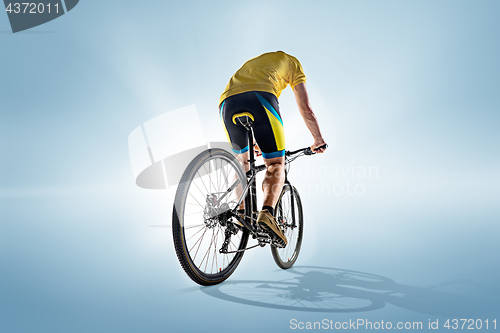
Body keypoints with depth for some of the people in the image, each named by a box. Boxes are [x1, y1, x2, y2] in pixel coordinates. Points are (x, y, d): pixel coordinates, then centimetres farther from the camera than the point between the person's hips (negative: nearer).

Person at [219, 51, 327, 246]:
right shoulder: (292, 62, 32)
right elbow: (305, 109, 26)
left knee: (241, 161, 24)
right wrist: (319, 140, 39)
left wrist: (255, 144, 62)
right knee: (276, 165, 4)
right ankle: (267, 213, -21)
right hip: (261, 97, -4)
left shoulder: (252, 62, 45)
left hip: (228, 101, 5)